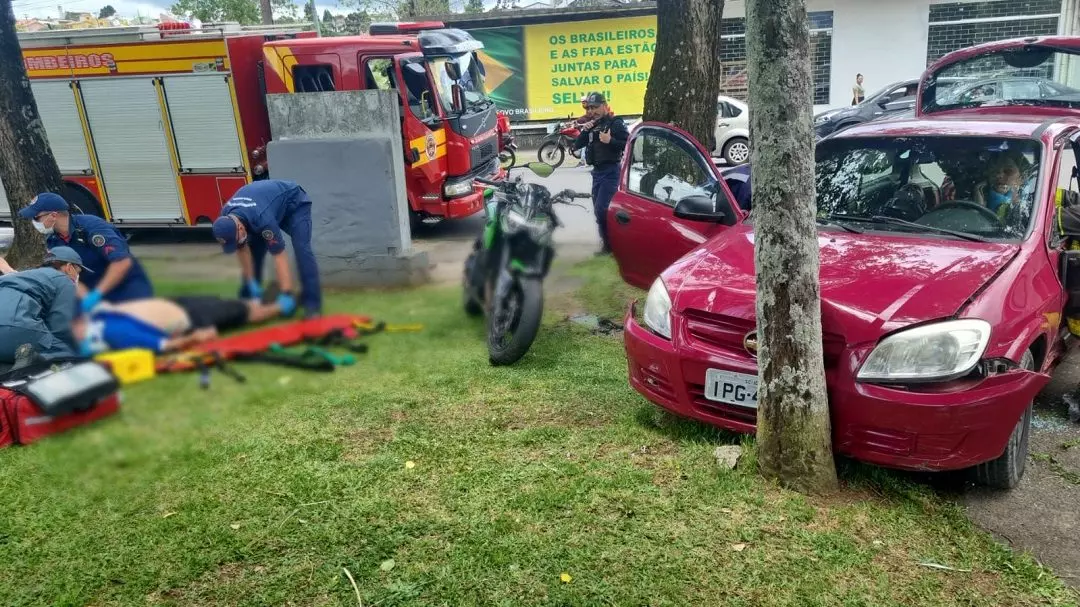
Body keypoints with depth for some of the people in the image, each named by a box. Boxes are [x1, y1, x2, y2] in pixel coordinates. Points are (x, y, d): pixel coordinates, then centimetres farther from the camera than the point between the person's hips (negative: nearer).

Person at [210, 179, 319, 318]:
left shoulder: (263, 218, -44)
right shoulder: (227, 216, -23)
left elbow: (279, 256, -40)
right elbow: (243, 250, -11)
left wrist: (286, 295, -40)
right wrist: (252, 283, -13)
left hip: (295, 203, -7)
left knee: (302, 250, -24)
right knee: (253, 250, -1)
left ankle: (312, 303, -24)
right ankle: (248, 297, 13)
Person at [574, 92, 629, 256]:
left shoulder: (615, 123, -6)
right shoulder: (592, 125, 15)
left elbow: (629, 144, -14)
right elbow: (577, 146, 10)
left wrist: (610, 141, -24)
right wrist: (584, 131, -5)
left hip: (611, 171, -8)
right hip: (597, 171, 8)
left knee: (602, 208, -17)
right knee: (598, 210, 11)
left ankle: (609, 245, -8)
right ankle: (607, 243, 22)